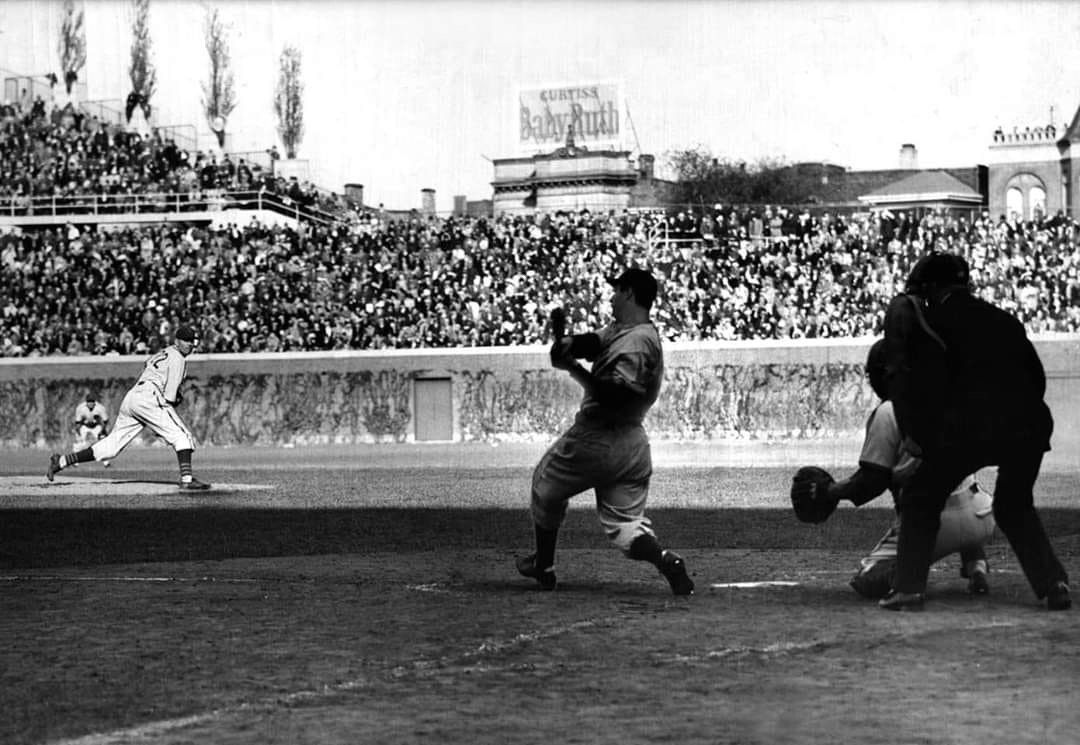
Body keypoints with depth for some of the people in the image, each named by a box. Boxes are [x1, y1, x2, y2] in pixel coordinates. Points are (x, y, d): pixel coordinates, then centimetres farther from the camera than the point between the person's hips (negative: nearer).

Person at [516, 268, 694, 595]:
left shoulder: (637, 341, -20)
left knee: (546, 486, 17)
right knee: (625, 524, 6)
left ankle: (543, 566, 29)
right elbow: (592, 342, 4)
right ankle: (665, 560, -21)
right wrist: (569, 344, -17)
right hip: (632, 444, 9)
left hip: (593, 440, -9)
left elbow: (614, 395, -27)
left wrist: (575, 369, -20)